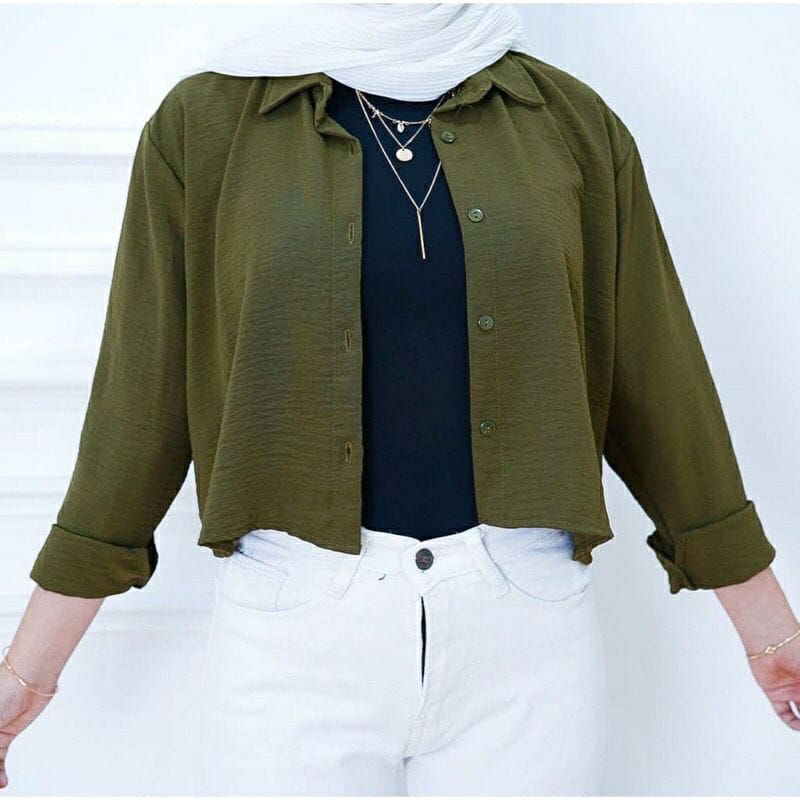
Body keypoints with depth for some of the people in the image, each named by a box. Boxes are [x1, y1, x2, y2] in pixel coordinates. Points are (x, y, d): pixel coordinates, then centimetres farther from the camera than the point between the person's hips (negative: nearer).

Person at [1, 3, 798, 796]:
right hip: (293, 615, -1)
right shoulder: (205, 121, -1)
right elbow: (140, 394, 1)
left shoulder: (574, 123, 2)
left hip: (527, 617, 2)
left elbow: (653, 381, 6)